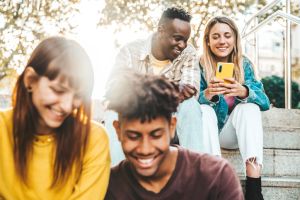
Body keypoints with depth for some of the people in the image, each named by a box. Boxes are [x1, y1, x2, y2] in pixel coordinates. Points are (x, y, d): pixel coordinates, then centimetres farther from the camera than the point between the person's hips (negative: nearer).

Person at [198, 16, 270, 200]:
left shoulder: (244, 64, 1)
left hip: (232, 133, 1)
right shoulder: (200, 65, -5)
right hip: (207, 130, -1)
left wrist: (243, 92, -33)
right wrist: (207, 94, -37)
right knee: (204, 110, -29)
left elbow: (265, 102, -10)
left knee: (249, 106, -25)